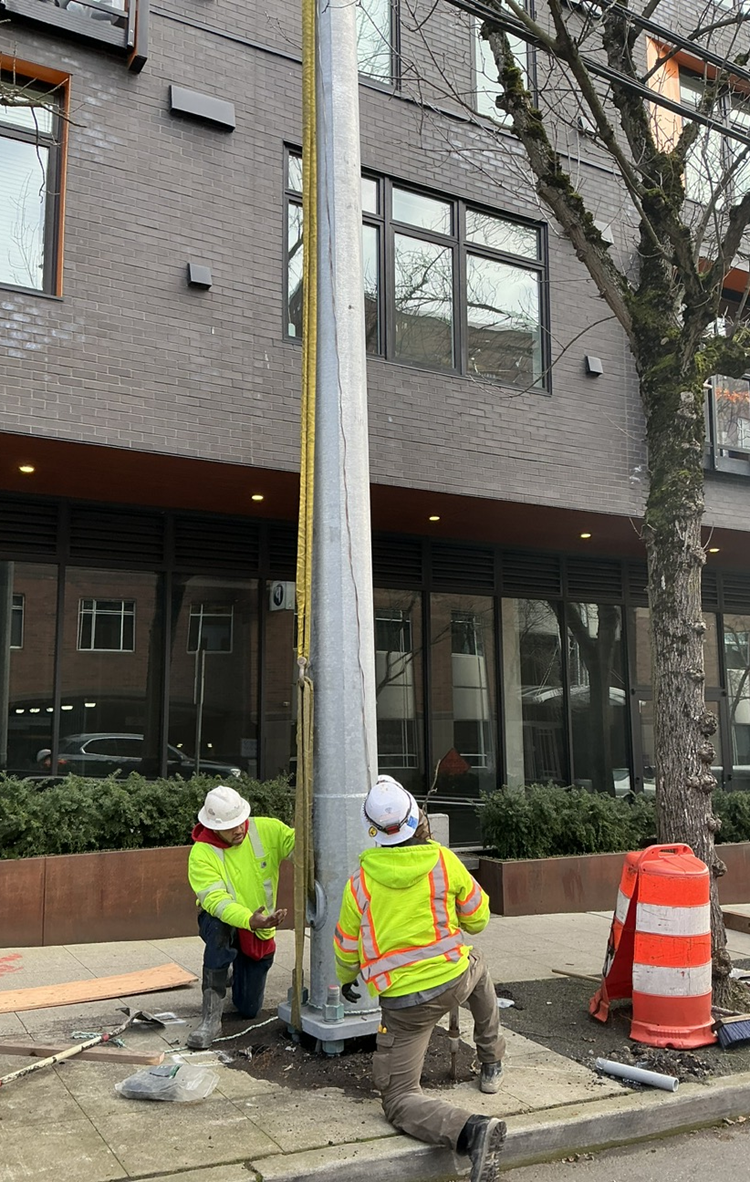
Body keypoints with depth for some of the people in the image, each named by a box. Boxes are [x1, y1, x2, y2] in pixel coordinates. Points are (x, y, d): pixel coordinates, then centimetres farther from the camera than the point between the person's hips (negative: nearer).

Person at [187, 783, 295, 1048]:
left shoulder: (267, 830, -17)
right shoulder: (201, 854, -23)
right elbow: (216, 900, -33)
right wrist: (249, 920, -49)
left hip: (261, 930, 2)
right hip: (223, 924, -2)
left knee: (249, 1009, 8)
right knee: (219, 927, -40)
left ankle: (238, 972, 44)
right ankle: (211, 1018, -31)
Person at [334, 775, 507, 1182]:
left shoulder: (360, 882, -5)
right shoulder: (445, 861, -6)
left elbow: (347, 949, 8)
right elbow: (478, 920, 8)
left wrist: (345, 980, 31)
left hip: (403, 1003, -2)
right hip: (456, 978, 3)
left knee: (398, 1099, 4)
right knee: (478, 967, 38)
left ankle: (470, 1131, -21)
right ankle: (491, 1065, 47)